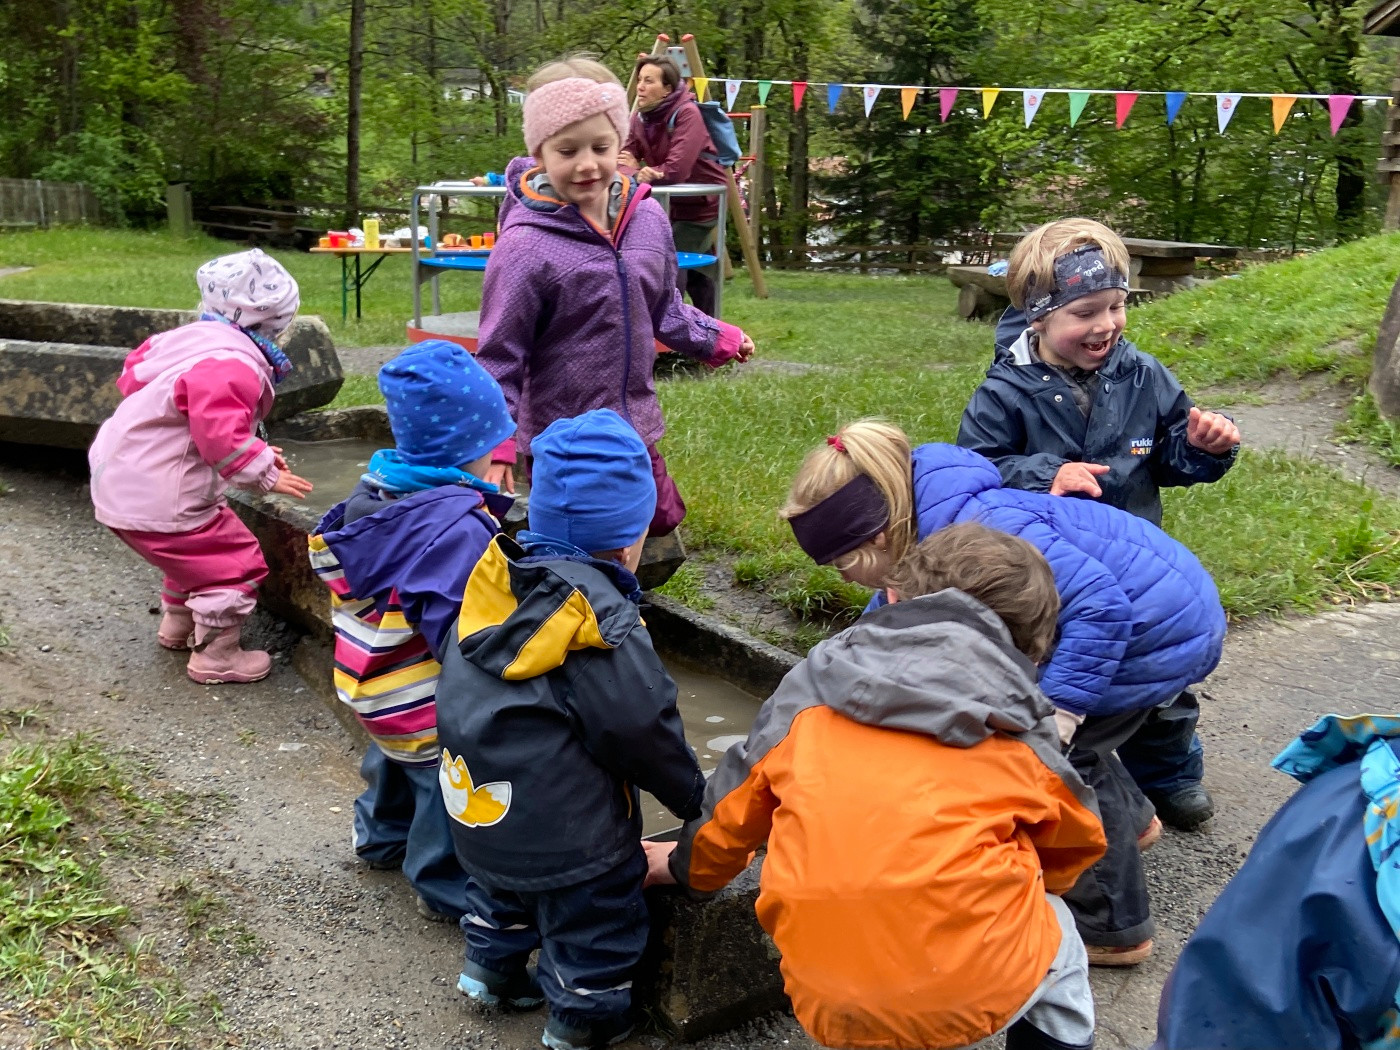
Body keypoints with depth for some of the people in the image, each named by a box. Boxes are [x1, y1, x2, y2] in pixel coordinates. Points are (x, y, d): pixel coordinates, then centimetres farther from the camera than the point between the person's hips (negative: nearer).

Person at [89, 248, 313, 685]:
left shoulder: (190, 338, 4)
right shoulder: (231, 365, -25)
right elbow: (222, 437, -33)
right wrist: (266, 473, -19)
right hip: (155, 502, -10)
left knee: (197, 547, 31)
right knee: (237, 563, 1)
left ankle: (178, 623, 48)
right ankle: (216, 656, 13)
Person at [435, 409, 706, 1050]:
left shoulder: (497, 582, -10)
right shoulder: (604, 634, -29)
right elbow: (646, 731, -18)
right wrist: (693, 797, 1)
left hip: (477, 807, 7)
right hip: (567, 835, -7)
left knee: (500, 889, 33)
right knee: (594, 917, 19)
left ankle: (493, 970, 55)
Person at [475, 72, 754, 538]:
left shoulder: (647, 219, -2)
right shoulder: (525, 245, -19)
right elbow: (498, 356, -14)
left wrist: (718, 339, 22)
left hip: (635, 427, 6)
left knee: (660, 523, 18)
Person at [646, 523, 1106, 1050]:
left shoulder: (810, 691, 9)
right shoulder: (1017, 732, 5)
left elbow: (732, 810, 21)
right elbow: (1076, 839, 22)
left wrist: (688, 865, 42)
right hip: (974, 988, -2)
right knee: (1054, 935, 30)